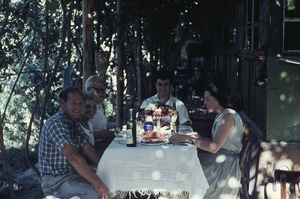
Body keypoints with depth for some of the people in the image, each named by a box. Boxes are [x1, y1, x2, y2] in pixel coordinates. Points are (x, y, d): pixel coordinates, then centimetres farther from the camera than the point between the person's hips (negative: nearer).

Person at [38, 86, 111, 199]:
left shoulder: (75, 124, 13)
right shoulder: (55, 123, -19)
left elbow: (89, 150, 9)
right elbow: (73, 157, -30)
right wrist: (97, 183, -36)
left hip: (75, 175, 9)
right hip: (56, 182, -9)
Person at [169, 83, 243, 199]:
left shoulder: (228, 116, -17)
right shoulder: (220, 115, 15)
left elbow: (214, 147, -24)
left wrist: (189, 139, -25)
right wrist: (198, 137, 2)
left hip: (226, 165, -9)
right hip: (218, 159, 9)